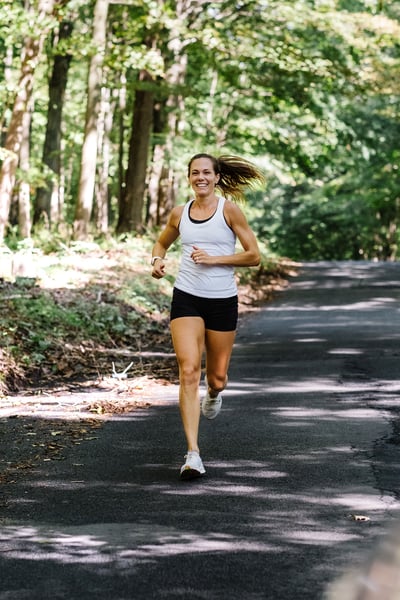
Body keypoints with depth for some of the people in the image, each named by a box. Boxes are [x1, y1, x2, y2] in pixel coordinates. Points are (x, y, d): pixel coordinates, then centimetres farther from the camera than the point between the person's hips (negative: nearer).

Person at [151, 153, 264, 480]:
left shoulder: (229, 209, -5)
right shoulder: (180, 214, 6)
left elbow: (254, 255, -6)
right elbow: (162, 243, 24)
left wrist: (213, 259, -15)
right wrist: (158, 261, 1)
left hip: (222, 301, -1)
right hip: (186, 297, 1)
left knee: (217, 377, 9)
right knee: (189, 371, -14)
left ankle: (214, 393, 51)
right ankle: (193, 454, -16)